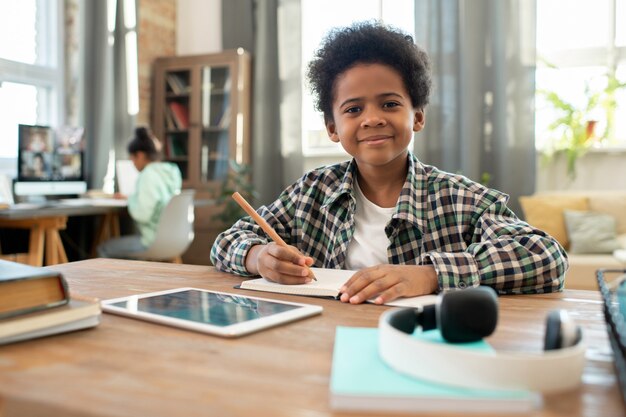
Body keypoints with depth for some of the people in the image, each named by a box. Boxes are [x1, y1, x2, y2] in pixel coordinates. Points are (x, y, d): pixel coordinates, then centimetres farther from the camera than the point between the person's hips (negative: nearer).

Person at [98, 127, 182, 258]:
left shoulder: (148, 175, -18)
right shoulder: (171, 171, 8)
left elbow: (142, 214, -23)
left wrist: (131, 200, -5)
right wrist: (130, 197, 21)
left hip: (156, 241, -9)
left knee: (104, 249, 7)